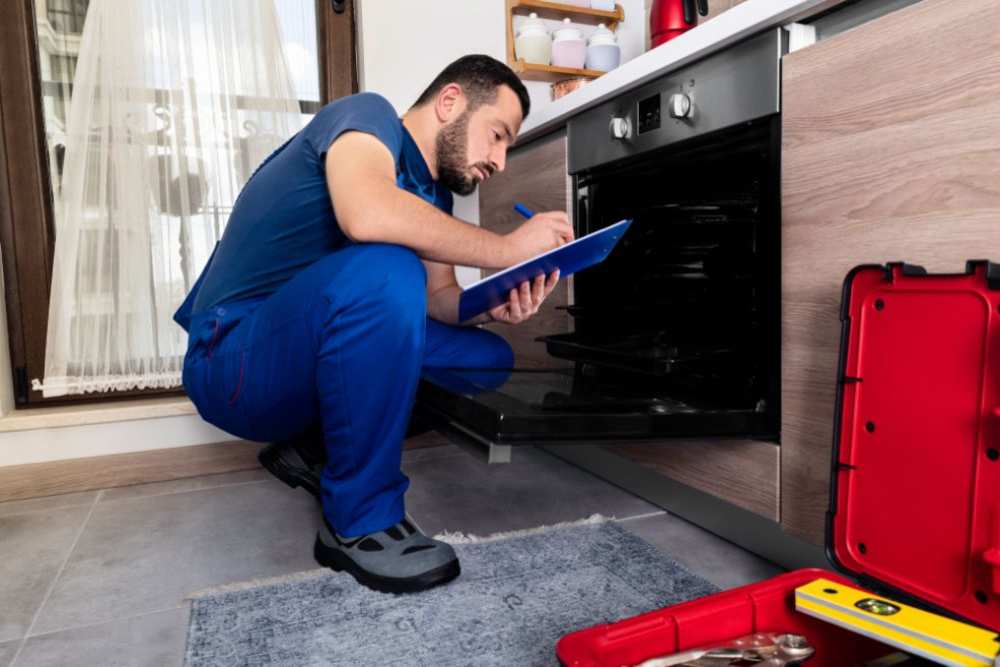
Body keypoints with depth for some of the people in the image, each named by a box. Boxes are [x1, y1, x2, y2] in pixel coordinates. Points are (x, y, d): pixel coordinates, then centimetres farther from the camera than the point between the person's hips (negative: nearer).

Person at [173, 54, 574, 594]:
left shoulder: (435, 194, 12)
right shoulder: (367, 115, -11)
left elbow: (439, 297, 7)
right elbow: (366, 214, -33)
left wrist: (492, 306, -14)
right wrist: (507, 249, -24)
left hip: (304, 362, 8)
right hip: (232, 363, -8)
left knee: (490, 355, 2)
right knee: (385, 269, -34)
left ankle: (313, 446, 9)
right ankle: (360, 521, -19)